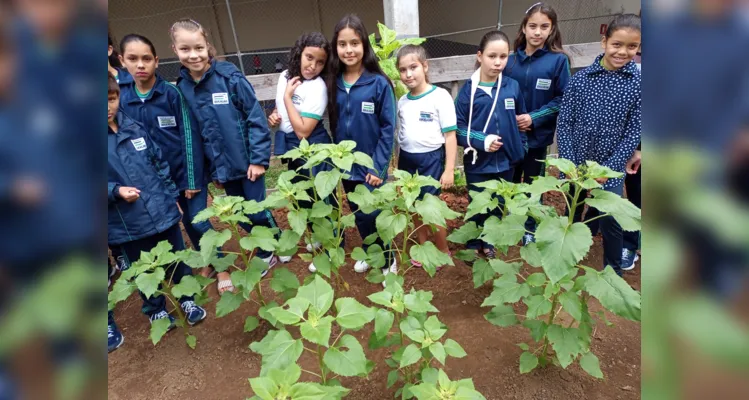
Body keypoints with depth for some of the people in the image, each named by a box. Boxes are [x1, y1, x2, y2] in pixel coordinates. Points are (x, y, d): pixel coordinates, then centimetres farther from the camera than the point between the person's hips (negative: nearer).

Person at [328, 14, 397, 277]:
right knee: (359, 216, 18)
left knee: (372, 215, 2)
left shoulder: (379, 83, -12)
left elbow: (388, 128, -11)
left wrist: (378, 166, -14)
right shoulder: (334, 84, 1)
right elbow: (334, 126, 8)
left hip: (372, 166, -4)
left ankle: (387, 260, 26)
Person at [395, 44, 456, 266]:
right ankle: (422, 246, 35)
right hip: (407, 159, 5)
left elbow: (450, 135, -10)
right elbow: (401, 135, 11)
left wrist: (449, 169, -13)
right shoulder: (402, 101, 5)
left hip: (431, 158, -5)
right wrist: (399, 164, 11)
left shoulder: (440, 96, -10)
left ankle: (443, 251, 25)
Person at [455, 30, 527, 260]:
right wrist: (482, 141, -23)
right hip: (478, 162, -3)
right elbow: (458, 127, -11)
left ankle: (489, 242, 38)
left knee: (498, 205, 17)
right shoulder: (469, 90, -10)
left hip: (505, 161, 3)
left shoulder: (512, 87, -1)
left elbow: (521, 120, 10)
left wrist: (521, 147, 6)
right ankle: (473, 245, 33)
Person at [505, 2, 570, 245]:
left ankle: (530, 228, 33)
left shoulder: (558, 60, -8)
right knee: (510, 182, 14)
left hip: (538, 136, -2)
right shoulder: (511, 60, -1)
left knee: (532, 184, 14)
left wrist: (534, 118, -18)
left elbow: (562, 100, -7)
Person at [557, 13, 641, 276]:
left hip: (610, 168, 0)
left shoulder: (638, 83, -5)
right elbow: (564, 123, -4)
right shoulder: (581, 78, -5)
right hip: (575, 163, 1)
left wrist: (608, 168, -12)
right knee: (573, 214, 16)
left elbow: (634, 131, -4)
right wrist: (569, 164, -11)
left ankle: (613, 272, 27)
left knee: (610, 221, 2)